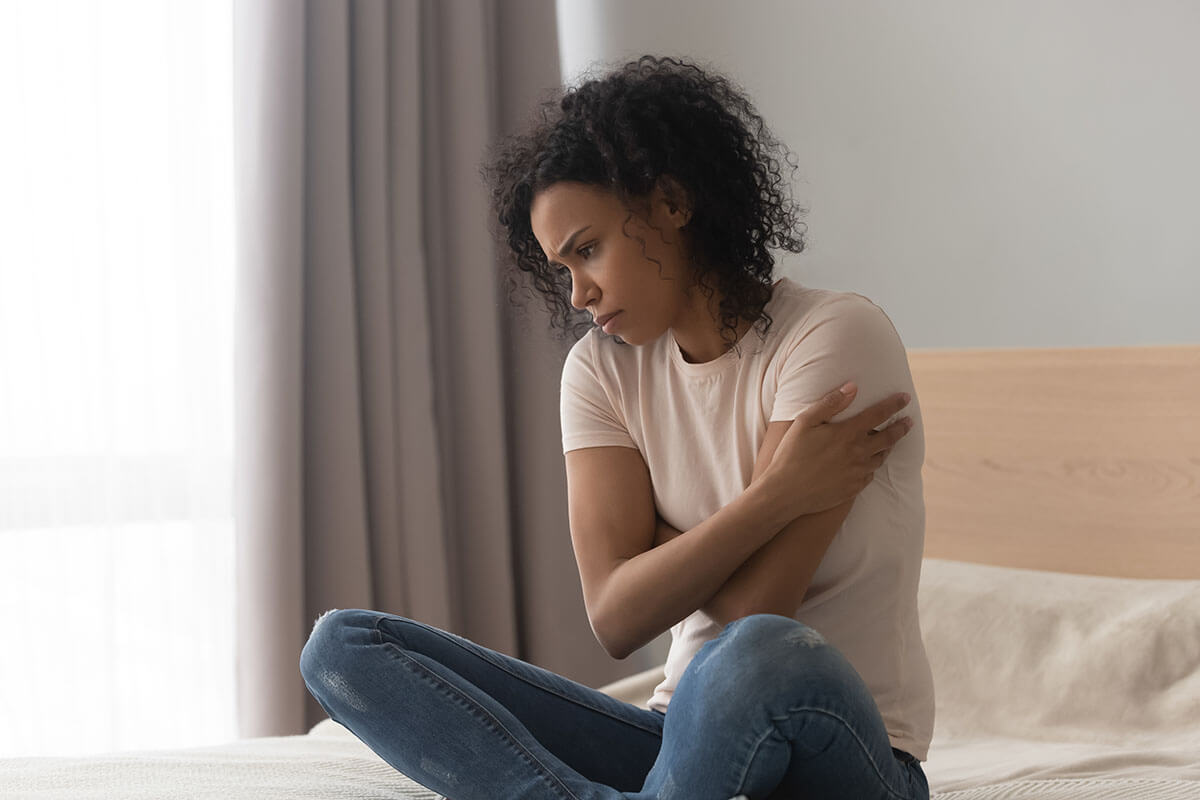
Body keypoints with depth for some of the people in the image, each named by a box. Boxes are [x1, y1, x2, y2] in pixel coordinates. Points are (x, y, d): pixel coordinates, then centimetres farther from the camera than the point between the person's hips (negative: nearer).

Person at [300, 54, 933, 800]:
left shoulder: (840, 336, -12)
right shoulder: (604, 370, 5)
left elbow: (753, 615, -19)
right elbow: (617, 617, -7)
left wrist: (651, 537, -2)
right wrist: (776, 494, -16)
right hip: (685, 736, 6)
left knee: (764, 656, -44)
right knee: (343, 646, -10)